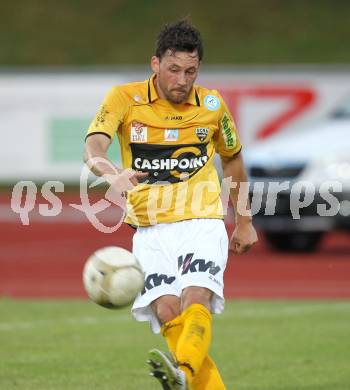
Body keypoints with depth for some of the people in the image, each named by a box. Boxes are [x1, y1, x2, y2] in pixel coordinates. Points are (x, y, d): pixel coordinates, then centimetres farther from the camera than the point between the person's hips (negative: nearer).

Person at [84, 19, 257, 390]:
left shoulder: (212, 105, 5)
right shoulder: (125, 98, -3)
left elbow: (232, 158, 23)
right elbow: (93, 146, -20)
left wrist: (244, 222, 26)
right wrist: (111, 173, -43)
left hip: (203, 223, 0)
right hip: (151, 230, 0)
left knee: (195, 300, -27)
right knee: (167, 312, -20)